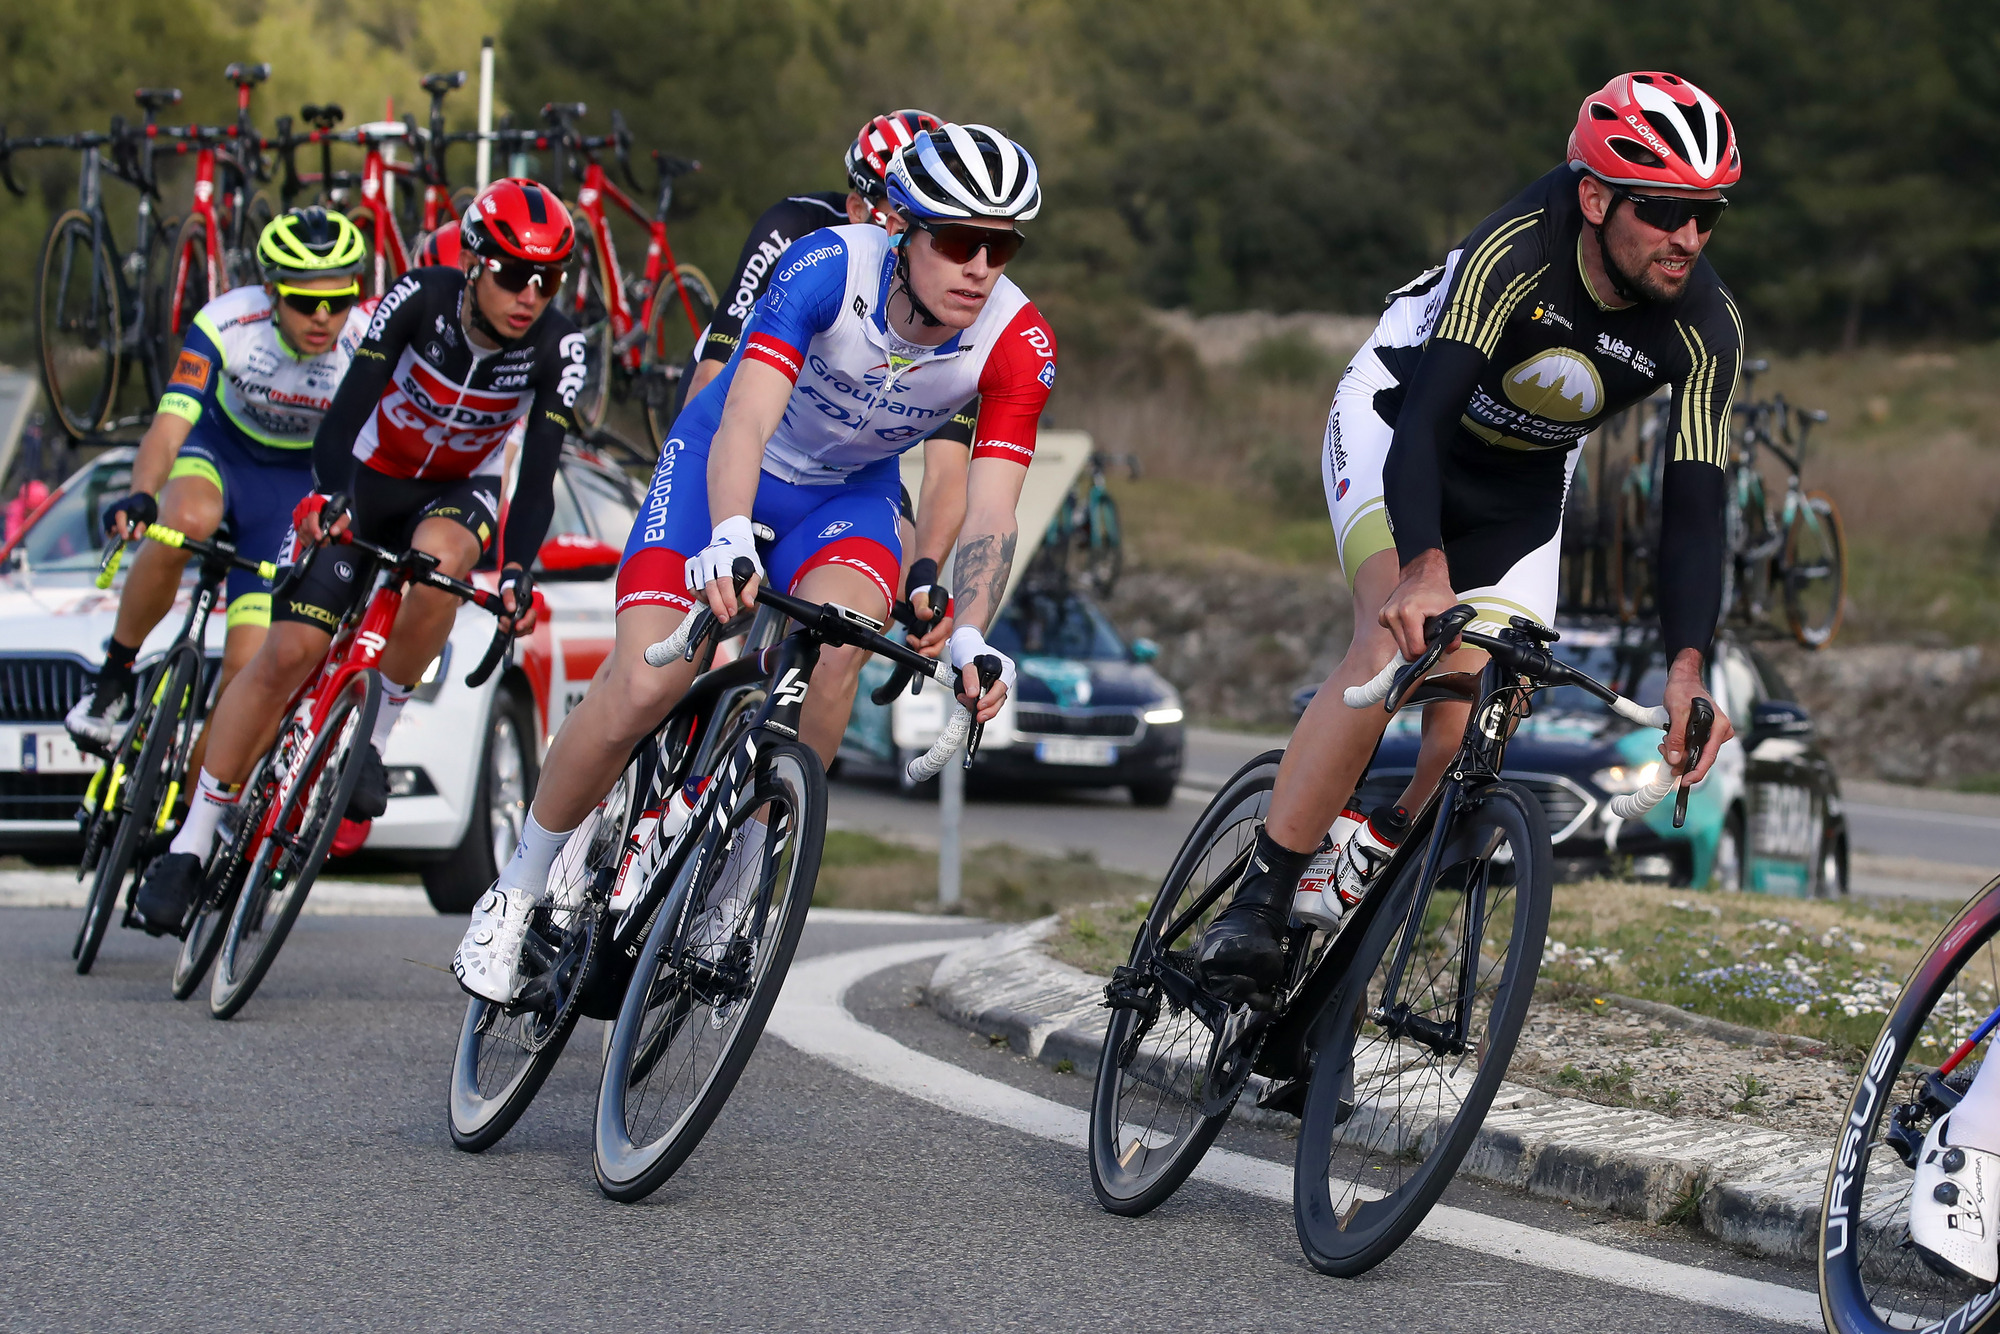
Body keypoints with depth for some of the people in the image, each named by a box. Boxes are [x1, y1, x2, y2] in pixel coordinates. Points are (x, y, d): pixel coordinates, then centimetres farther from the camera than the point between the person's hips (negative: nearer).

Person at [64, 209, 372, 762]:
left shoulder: (368, 347, -27)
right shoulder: (227, 323, -29)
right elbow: (170, 425, -36)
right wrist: (140, 497, -56)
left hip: (297, 482, 1)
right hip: (220, 446, -1)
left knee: (249, 665, -12)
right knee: (187, 521, -39)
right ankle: (115, 675, -18)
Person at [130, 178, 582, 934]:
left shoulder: (556, 347, -21)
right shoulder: (419, 300, -24)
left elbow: (539, 475, -24)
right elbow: (347, 409, -30)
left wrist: (516, 572, -39)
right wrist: (328, 495, -48)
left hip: (460, 489, 1)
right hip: (368, 479, -1)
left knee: (440, 559, -37)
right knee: (289, 653, -12)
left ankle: (375, 736, -16)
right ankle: (193, 843, -3)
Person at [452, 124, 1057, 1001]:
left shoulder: (1019, 344, -24)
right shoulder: (828, 266, -31)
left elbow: (989, 514, -27)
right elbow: (747, 417, -42)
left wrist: (970, 639, -45)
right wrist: (727, 538, -61)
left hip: (848, 493, 2)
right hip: (725, 463, -2)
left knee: (836, 645, -31)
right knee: (644, 690, -19)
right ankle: (515, 896, 3)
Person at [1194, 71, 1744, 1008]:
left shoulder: (1704, 329, -23)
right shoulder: (1516, 253, -34)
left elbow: (1693, 507, -24)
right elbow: (1427, 413, -43)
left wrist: (1686, 672, -38)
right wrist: (1423, 571, -59)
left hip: (1518, 488, 4)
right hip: (1396, 417, -4)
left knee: (1472, 740, -12)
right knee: (1398, 638, -30)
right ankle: (1254, 908, -26)